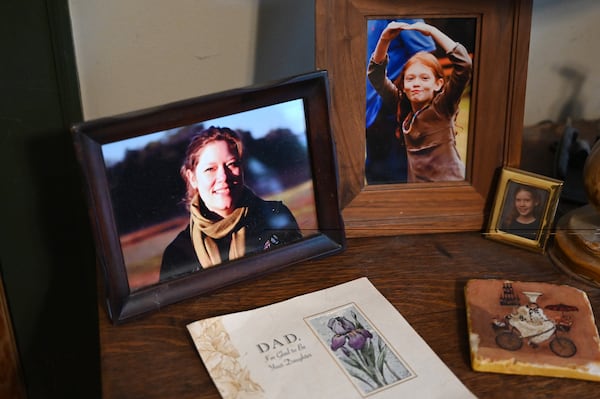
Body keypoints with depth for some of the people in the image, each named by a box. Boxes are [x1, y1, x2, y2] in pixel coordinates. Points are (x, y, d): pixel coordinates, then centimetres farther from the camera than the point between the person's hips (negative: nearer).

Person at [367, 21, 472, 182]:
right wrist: (384, 40, -10)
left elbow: (464, 64, -18)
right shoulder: (402, 106, 5)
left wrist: (432, 31, -19)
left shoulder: (442, 106, -6)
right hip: (415, 183, 3)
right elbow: (376, 74, 3)